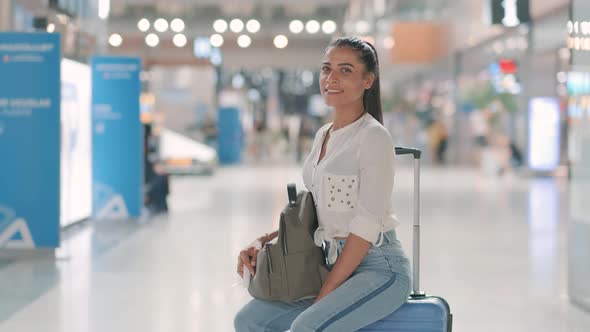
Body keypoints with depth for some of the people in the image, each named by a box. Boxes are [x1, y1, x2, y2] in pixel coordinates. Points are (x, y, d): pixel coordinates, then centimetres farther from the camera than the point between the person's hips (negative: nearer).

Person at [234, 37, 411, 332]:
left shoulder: (373, 137, -13)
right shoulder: (323, 135, 12)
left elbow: (366, 226, -17)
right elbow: (309, 210, 19)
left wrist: (324, 297, -17)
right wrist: (261, 244, 4)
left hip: (378, 267, -8)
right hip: (333, 263, 8)